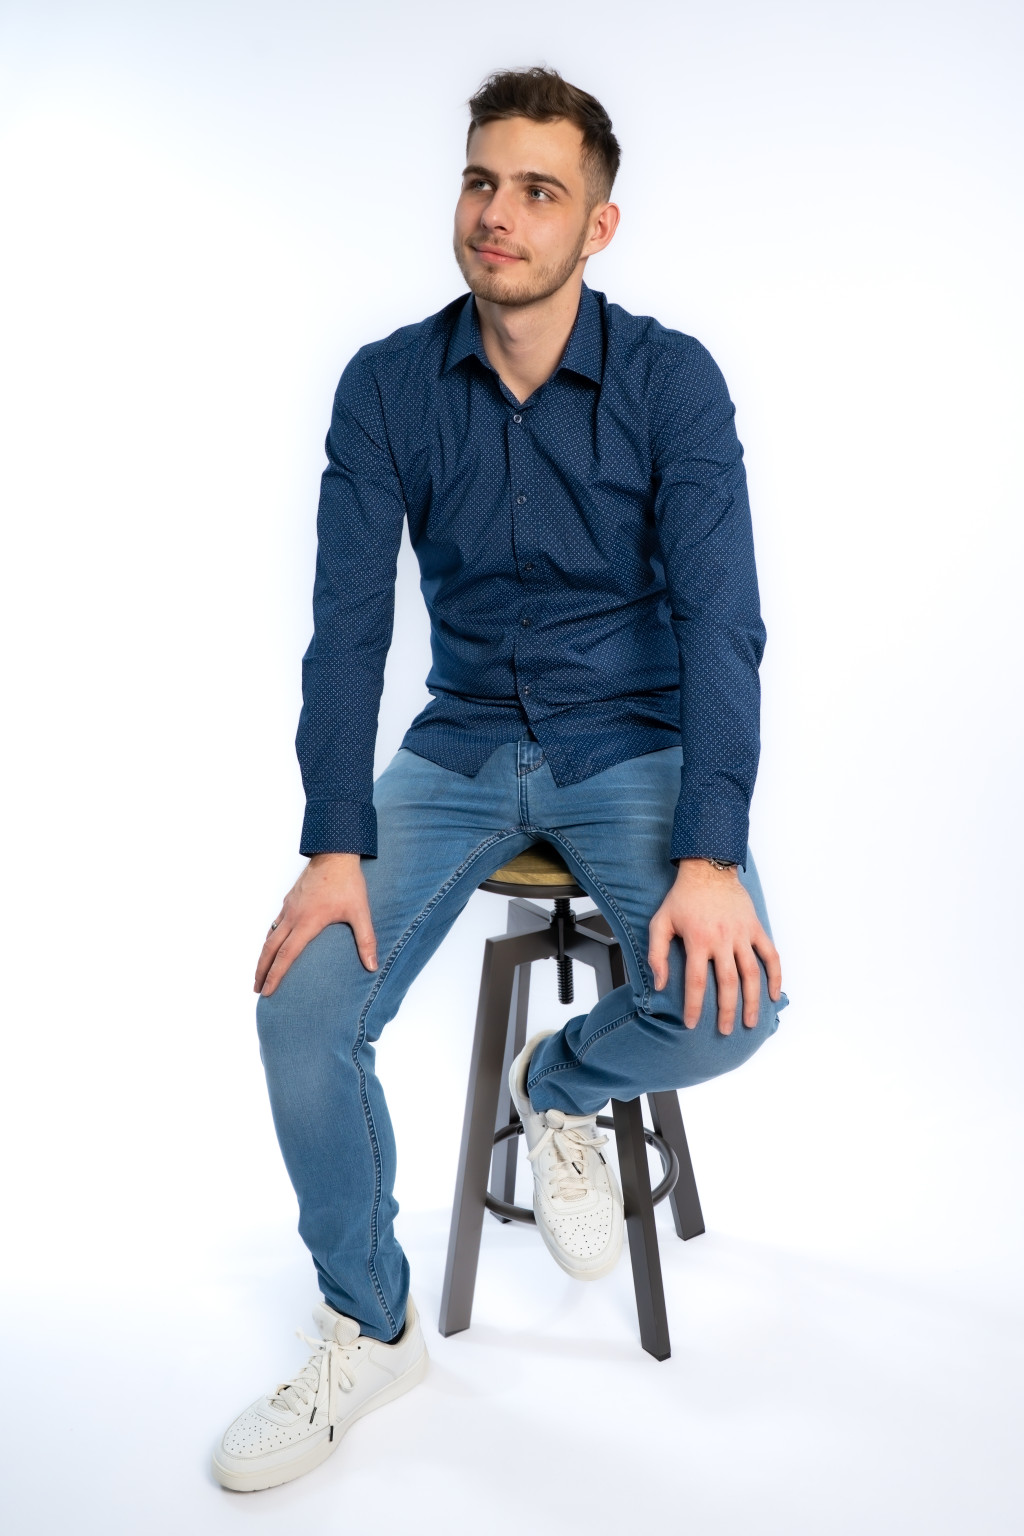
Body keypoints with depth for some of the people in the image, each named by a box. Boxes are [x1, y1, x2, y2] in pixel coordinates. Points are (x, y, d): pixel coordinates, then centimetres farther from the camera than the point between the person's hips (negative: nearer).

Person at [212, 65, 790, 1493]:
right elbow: (348, 621, -8)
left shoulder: (671, 379, -8)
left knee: (729, 999, -27)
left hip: (636, 745, -1)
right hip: (462, 745, 2)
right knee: (301, 1009, -17)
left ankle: (559, 1085, 11)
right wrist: (336, 844, -19)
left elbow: (721, 615, -15)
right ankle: (369, 1329, 9)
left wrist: (711, 854, -27)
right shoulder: (387, 385, -3)